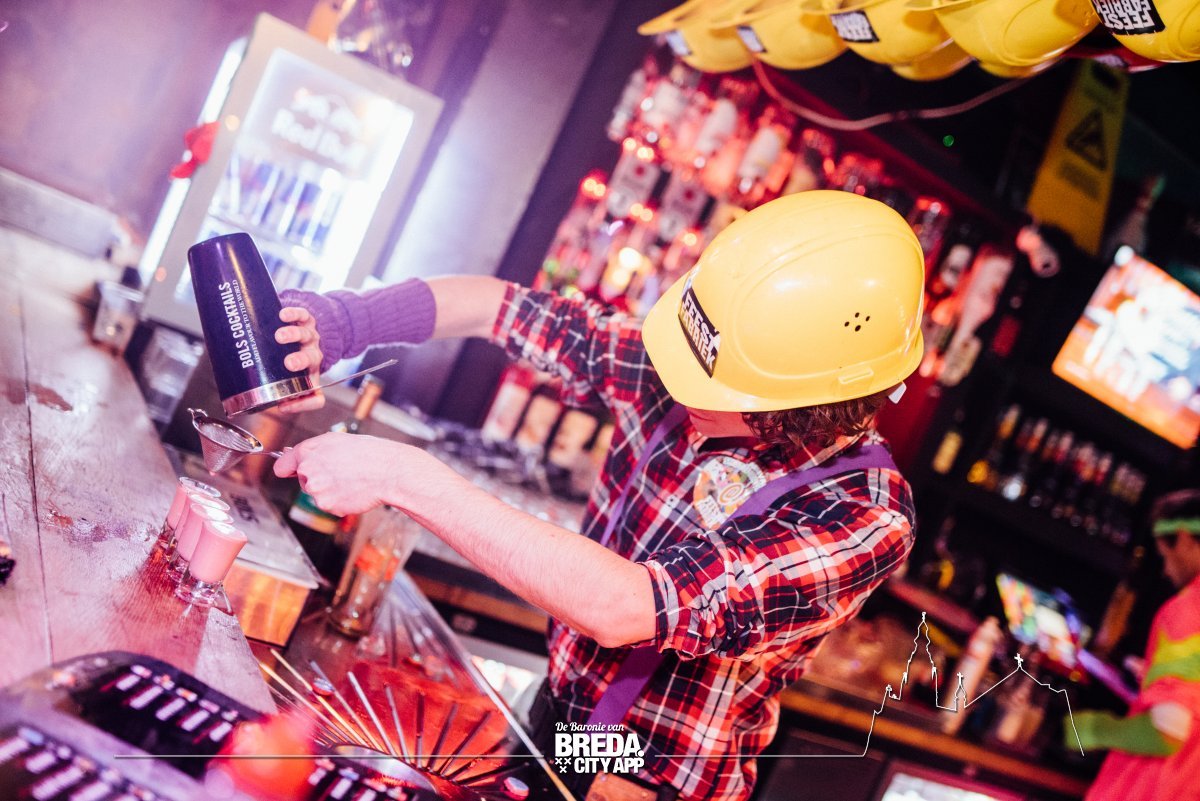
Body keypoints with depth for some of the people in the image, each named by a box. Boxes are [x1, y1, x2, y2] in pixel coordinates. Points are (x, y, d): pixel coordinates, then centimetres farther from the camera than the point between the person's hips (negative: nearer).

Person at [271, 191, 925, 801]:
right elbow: (500, 307, -3)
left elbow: (620, 609, -40)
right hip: (555, 713, 5)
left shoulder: (865, 520, -31)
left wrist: (401, 475, -39)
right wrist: (345, 320, -20)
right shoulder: (683, 374, -15)